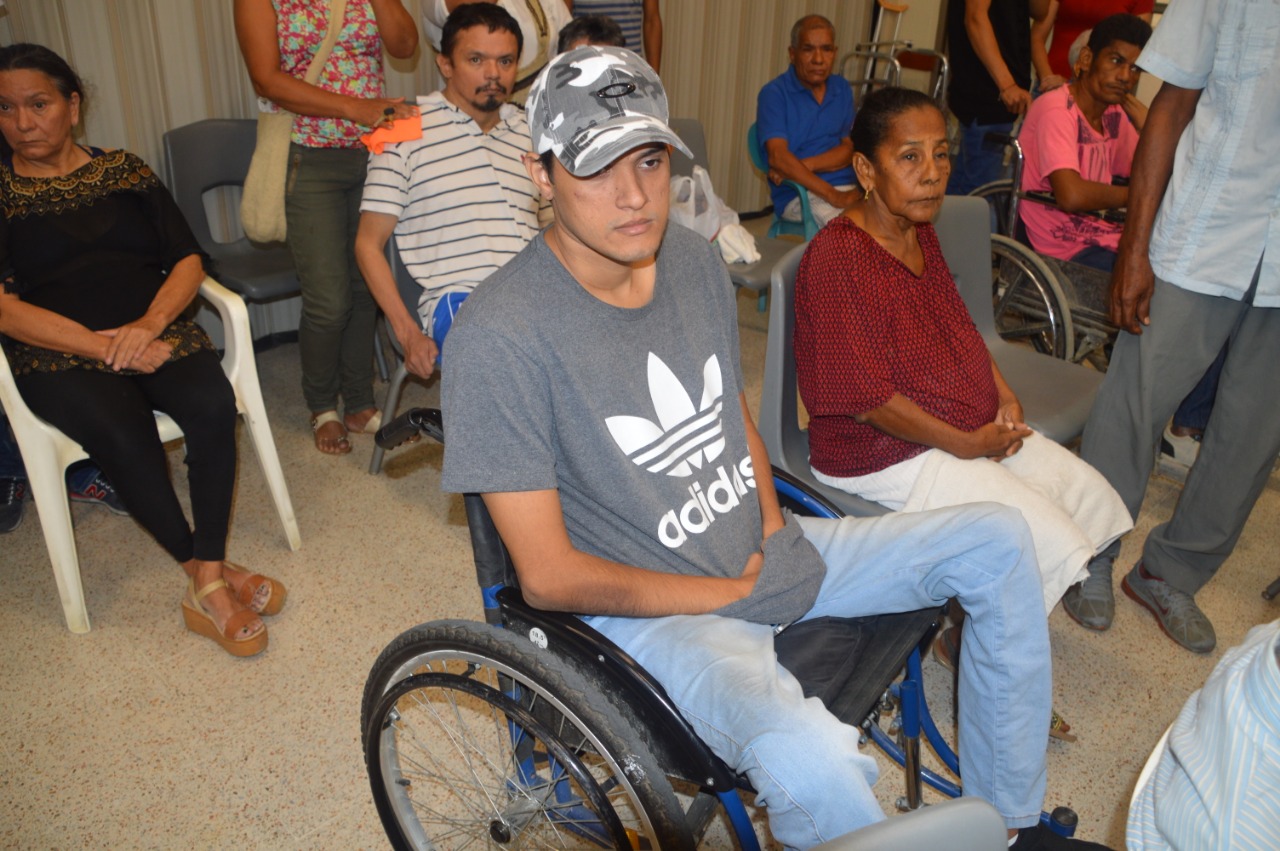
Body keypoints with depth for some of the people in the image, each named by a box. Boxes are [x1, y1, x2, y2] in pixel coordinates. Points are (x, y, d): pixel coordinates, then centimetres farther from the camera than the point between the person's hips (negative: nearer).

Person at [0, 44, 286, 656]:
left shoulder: (123, 171, 16)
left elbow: (188, 260, 8)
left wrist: (150, 322, -12)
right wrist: (103, 346, -16)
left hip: (155, 333, 2)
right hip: (58, 354, -2)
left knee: (214, 405, -29)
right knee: (123, 433, -33)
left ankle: (206, 582, -22)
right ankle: (209, 572, -18)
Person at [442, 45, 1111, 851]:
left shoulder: (695, 259, 0)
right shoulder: (499, 336, -23)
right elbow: (551, 576, -19)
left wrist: (775, 531, -1)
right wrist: (735, 592, -13)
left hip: (760, 554, 8)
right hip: (650, 607, -7)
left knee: (999, 539, 3)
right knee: (813, 762, -36)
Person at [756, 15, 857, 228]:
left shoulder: (842, 88, 14)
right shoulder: (774, 93, -2)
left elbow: (850, 148, 8)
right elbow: (778, 157, -14)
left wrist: (805, 165, -12)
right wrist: (833, 195, -22)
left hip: (848, 187, 5)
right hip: (799, 194, -5)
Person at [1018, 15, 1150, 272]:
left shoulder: (1114, 114, 13)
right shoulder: (1056, 109, -15)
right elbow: (1071, 196, -28)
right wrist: (1137, 195, -11)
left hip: (1104, 239, 9)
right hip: (1067, 251, -9)